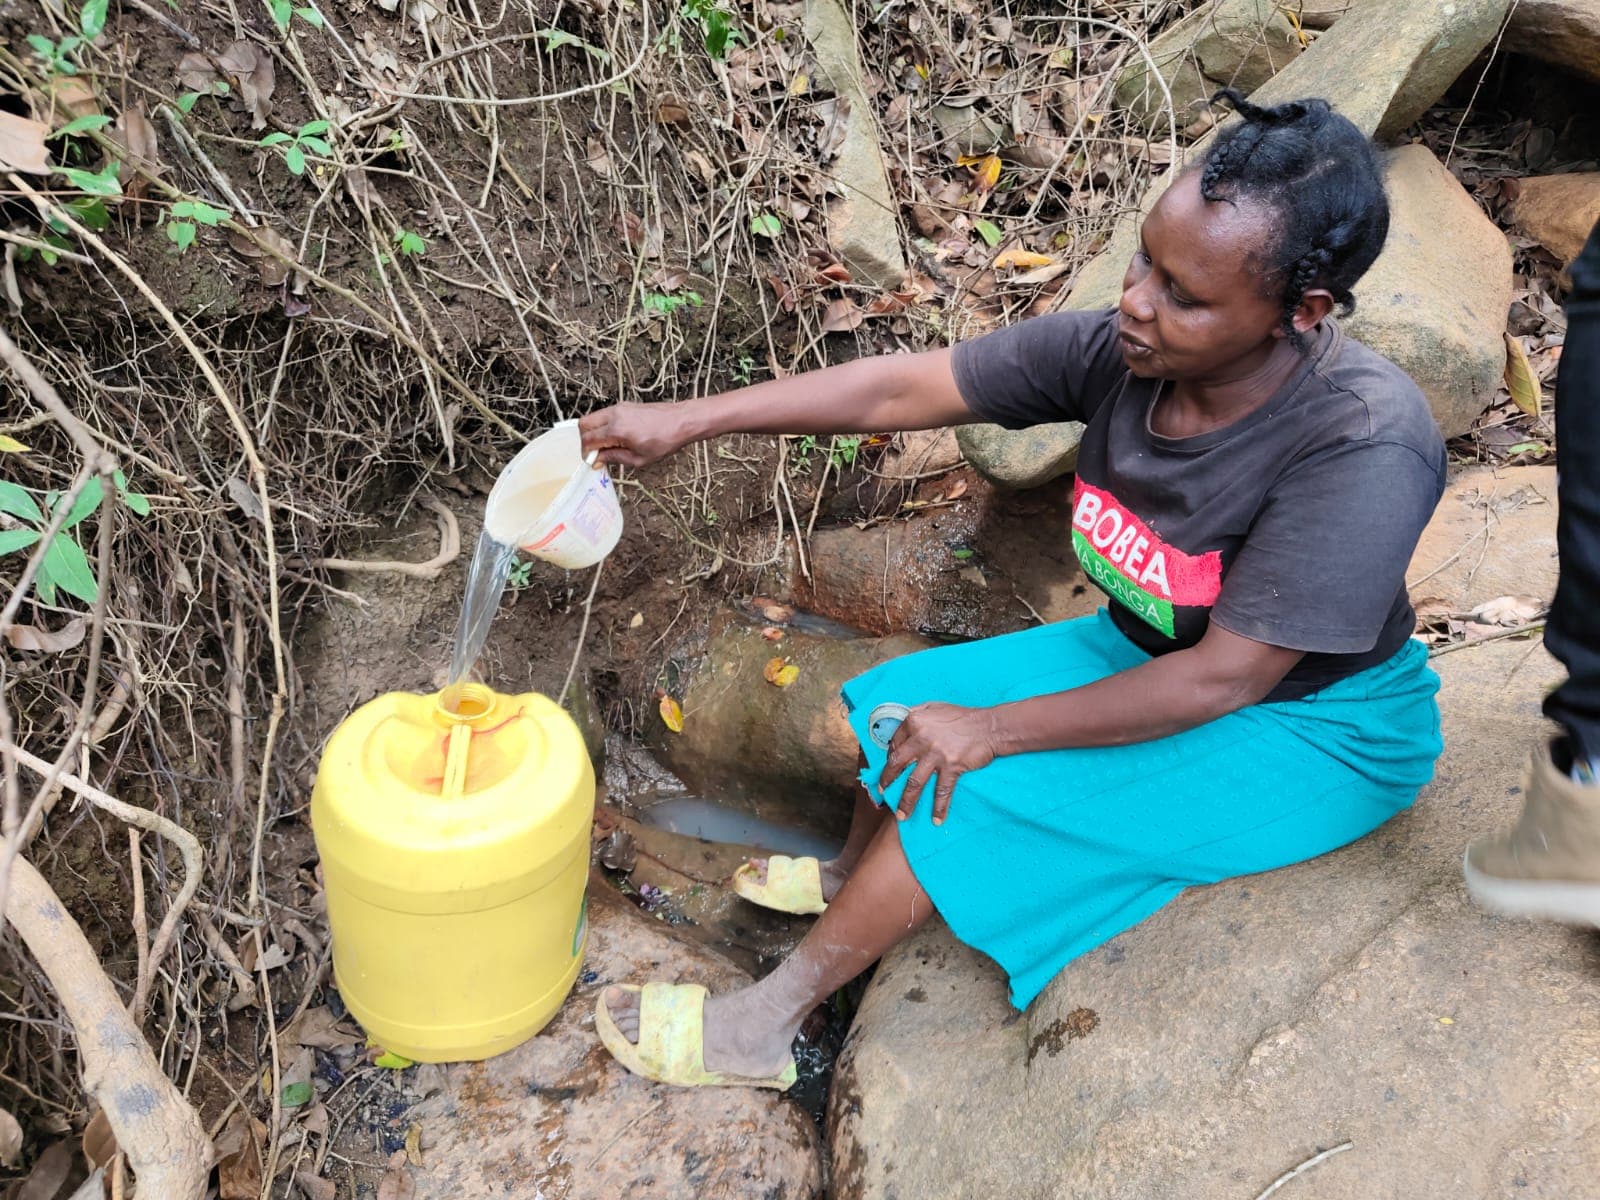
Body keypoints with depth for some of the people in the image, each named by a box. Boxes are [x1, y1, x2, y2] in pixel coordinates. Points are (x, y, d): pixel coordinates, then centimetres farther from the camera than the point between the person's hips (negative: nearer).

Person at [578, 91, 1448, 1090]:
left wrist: (995, 729, -25)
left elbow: (1225, 677, -30)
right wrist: (689, 421, -14)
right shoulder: (1121, 350, -17)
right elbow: (903, 388, -13)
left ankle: (764, 1026, -3)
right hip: (1151, 652, 7)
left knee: (980, 790, -20)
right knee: (911, 703, -1)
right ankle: (854, 885, 29)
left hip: (1317, 733, -6)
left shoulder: (1365, 444, -34)